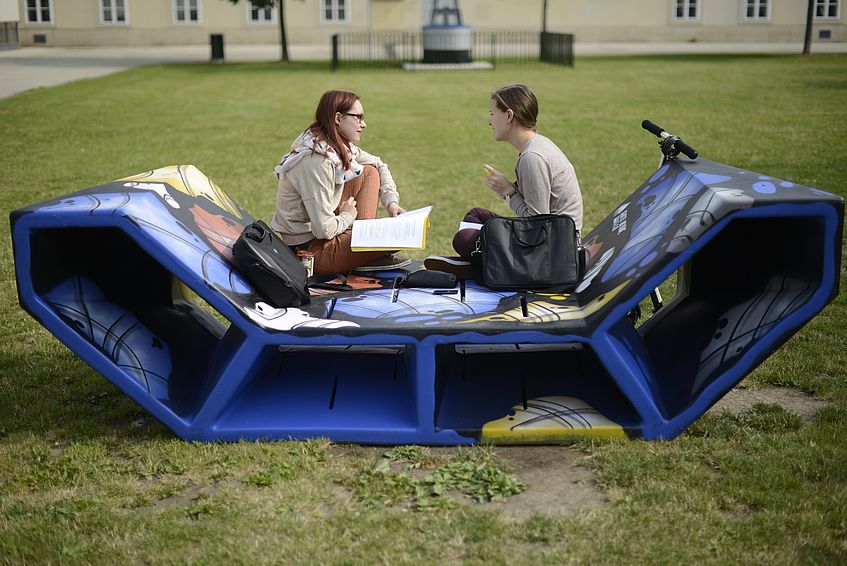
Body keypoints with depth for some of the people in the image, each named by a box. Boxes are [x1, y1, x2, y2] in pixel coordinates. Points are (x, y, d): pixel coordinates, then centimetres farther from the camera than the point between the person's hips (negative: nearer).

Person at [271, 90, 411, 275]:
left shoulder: (340, 147, 2)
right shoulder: (315, 161, -26)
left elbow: (379, 165, 18)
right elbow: (324, 230, -28)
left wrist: (391, 201, 3)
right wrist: (348, 217, -8)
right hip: (310, 249, -10)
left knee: (369, 172, 9)